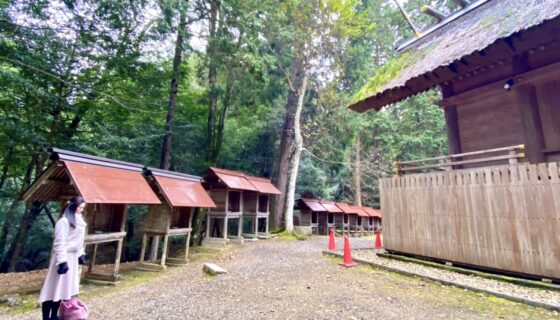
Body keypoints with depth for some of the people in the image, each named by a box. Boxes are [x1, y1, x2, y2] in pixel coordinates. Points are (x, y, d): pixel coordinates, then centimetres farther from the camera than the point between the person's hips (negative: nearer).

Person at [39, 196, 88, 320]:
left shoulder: (78, 220, 9)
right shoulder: (64, 221, -18)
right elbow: (59, 243, -20)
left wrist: (81, 254, 18)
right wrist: (62, 261, -22)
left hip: (73, 256, 9)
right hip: (63, 257, -9)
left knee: (64, 287, 15)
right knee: (55, 287, 0)